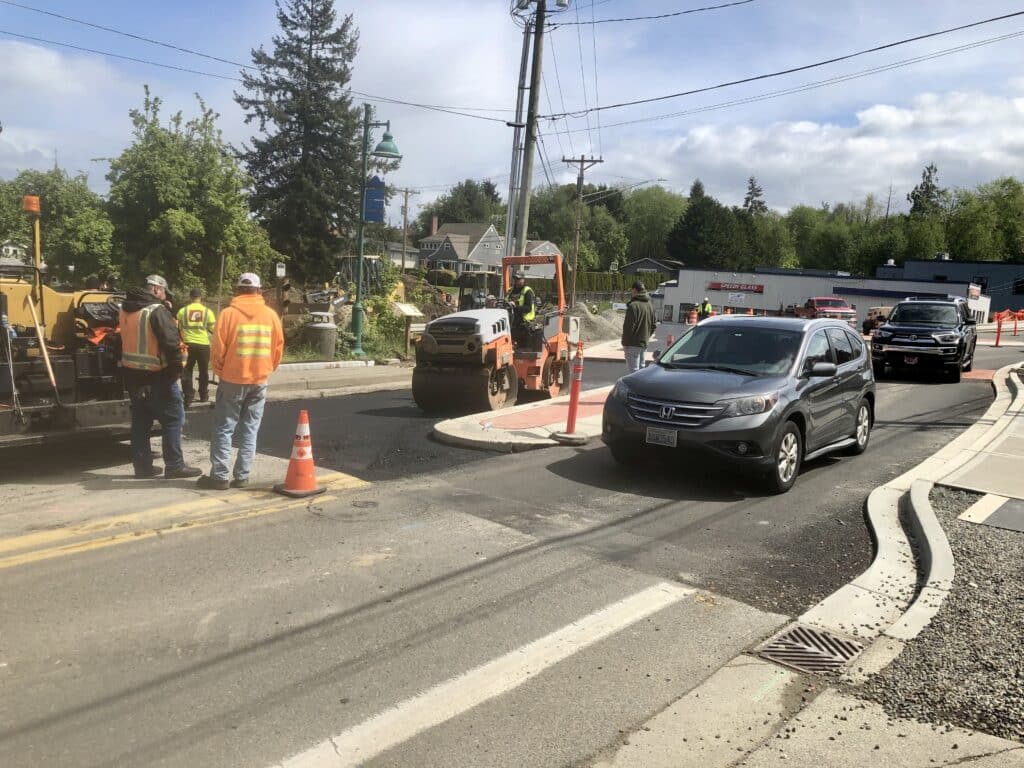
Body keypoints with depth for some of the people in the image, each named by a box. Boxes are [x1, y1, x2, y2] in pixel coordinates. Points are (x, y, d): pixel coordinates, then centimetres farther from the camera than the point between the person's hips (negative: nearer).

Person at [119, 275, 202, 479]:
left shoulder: (126, 310, 11)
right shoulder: (157, 310, -16)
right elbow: (171, 342, -19)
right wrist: (177, 368, -12)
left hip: (132, 374, 8)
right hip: (157, 376, -8)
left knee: (141, 420, 14)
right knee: (173, 418, -1)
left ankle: (142, 465, 18)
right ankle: (174, 466, 0)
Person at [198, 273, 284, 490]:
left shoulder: (228, 313, -8)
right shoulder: (271, 315, 1)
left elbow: (218, 349, -7)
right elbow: (278, 348, 6)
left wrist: (219, 371, 9)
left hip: (232, 379, -3)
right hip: (259, 381, 3)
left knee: (223, 429, 6)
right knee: (250, 430, 10)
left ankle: (219, 476, 6)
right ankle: (242, 476, 10)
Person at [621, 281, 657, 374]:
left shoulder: (633, 305, -16)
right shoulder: (650, 305, 11)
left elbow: (629, 326, -18)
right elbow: (654, 324, 15)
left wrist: (625, 342, -10)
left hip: (633, 344, -8)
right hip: (644, 343, 8)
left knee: (633, 370, -7)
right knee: (641, 368, 17)